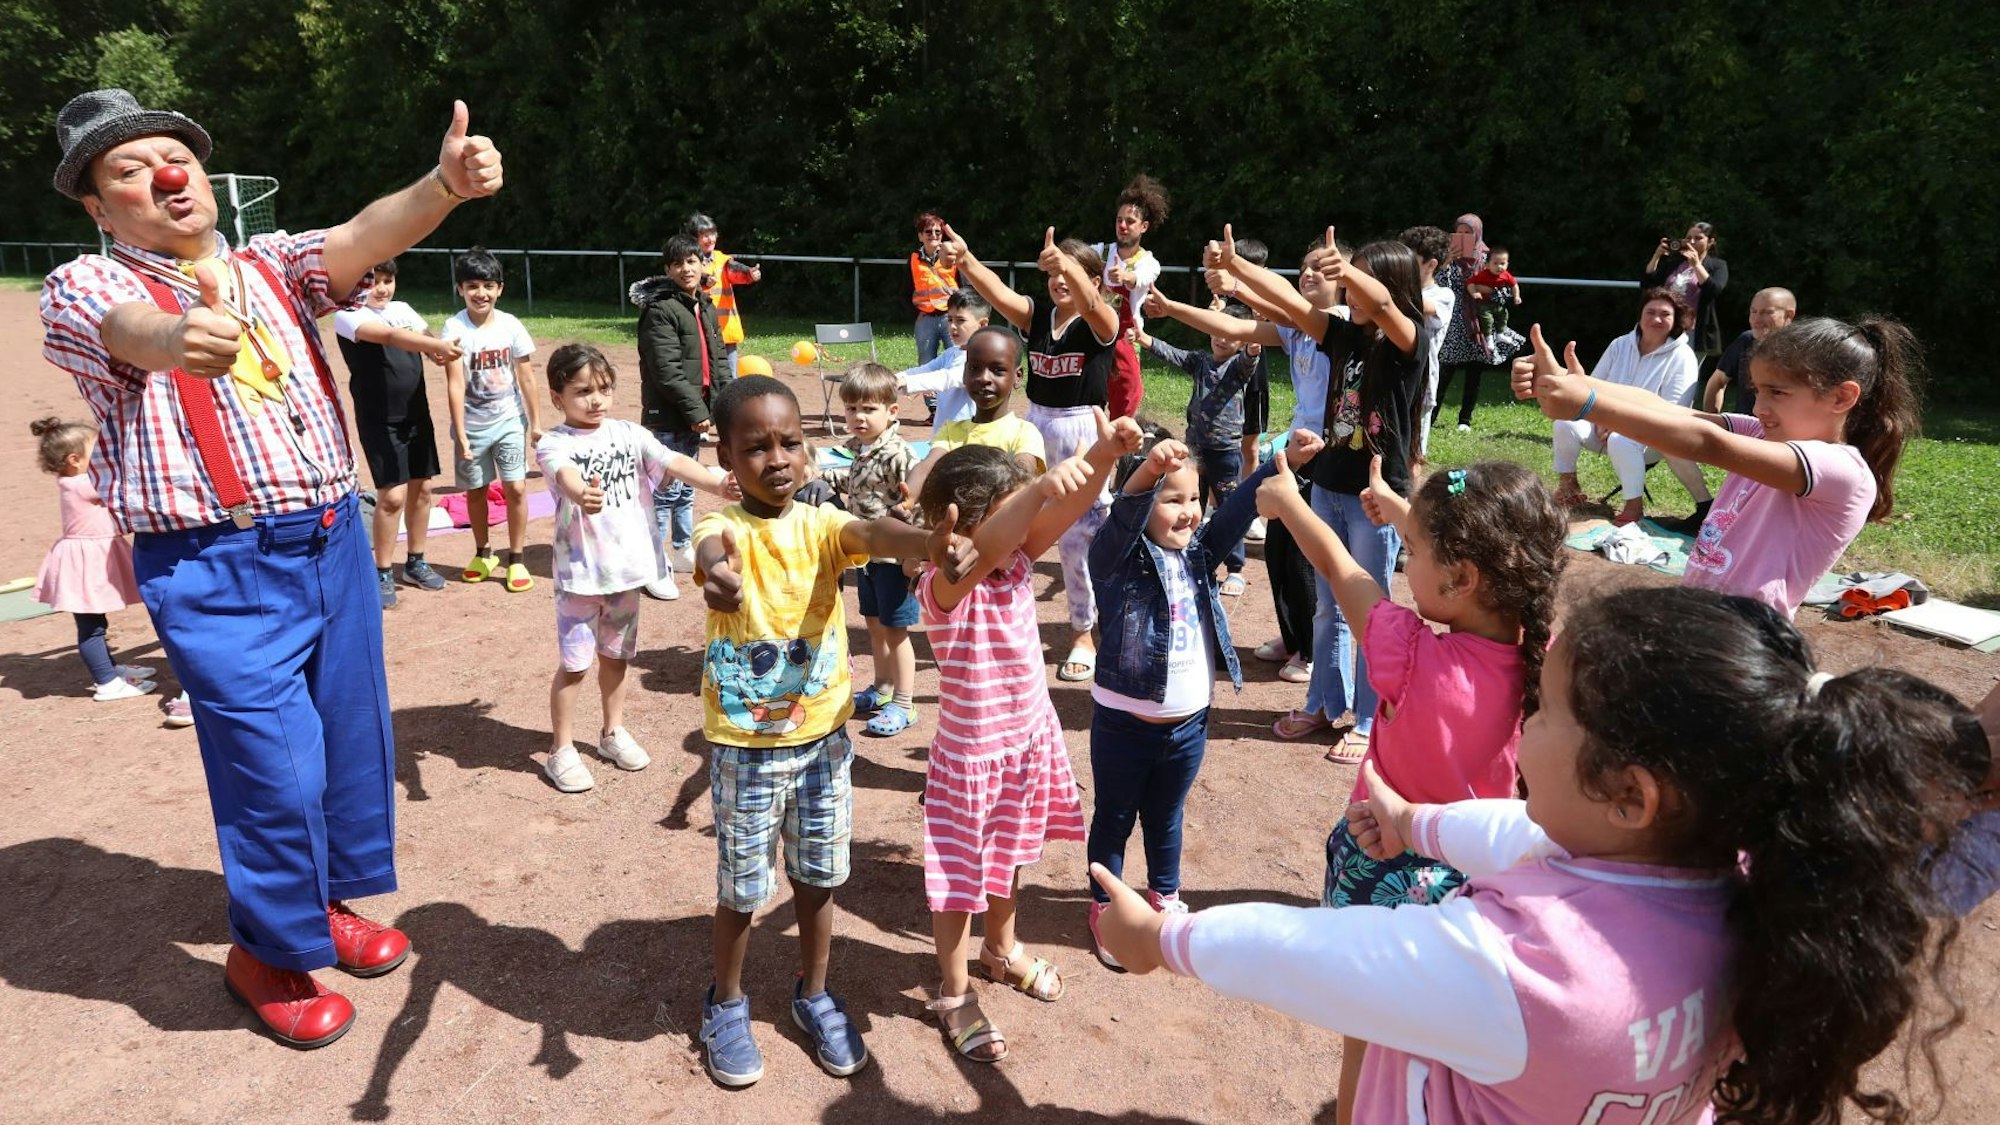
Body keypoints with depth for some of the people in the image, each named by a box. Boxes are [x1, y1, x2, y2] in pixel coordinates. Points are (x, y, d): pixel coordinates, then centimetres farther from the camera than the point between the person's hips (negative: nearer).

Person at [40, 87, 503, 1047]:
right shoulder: (85, 286, -1)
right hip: (216, 569, -5)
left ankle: (323, 899, 39)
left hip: (334, 540, 5)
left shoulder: (270, 265, 10)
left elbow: (363, 238, -10)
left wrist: (444, 184, -32)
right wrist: (178, 340, -51)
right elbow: (131, 331, -25)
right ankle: (264, 952, 22)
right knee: (275, 767, -3)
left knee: (353, 736, 15)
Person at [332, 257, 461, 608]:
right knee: (393, 496, -9)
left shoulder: (402, 309, 11)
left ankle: (415, 562, 26)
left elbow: (426, 336, -1)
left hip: (417, 415, 6)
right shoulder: (347, 316, -12)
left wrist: (441, 352, -25)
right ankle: (382, 573, 7)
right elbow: (391, 336, -29)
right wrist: (438, 345, -43)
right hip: (379, 421, -6)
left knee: (422, 489, 11)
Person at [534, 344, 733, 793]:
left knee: (616, 655, 20)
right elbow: (566, 474, -34)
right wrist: (583, 495, -58)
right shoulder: (554, 444, -11)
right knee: (573, 663, 4)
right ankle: (561, 750, 19)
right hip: (581, 571, -4)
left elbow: (674, 462, -11)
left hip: (627, 567, 4)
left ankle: (614, 732, 37)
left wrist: (719, 484, -29)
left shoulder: (628, 433, 2)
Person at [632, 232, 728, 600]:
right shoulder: (660, 310, -14)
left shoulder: (705, 307, 12)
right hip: (668, 417, -8)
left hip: (695, 412, 8)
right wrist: (696, 412, -20)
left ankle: (682, 548, 34)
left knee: (687, 486, 19)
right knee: (666, 490, -4)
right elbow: (667, 372, -20)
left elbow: (717, 360, 16)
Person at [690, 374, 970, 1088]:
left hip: (823, 738, 3)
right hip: (745, 746, -2)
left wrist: (929, 542, -52)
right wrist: (718, 568, -64)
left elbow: (869, 532, -28)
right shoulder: (723, 528, -13)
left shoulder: (821, 527, -6)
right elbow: (715, 548, -38)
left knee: (817, 875, 17)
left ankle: (814, 995, 41)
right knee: (742, 887, 13)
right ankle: (726, 1004, 38)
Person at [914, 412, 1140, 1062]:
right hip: (971, 753, -7)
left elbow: (1065, 513, -15)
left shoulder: (1016, 563, -5)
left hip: (1028, 738, 7)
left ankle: (1002, 949, 51)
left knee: (1008, 858, 27)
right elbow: (981, 550, -47)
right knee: (959, 872, 10)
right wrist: (1041, 485, -59)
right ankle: (953, 992, 30)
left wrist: (1104, 455, -32)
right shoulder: (945, 587, -26)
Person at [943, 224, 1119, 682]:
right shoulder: (1037, 315, 5)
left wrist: (1066, 262, -52)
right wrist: (966, 260, -32)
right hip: (1035, 426, 4)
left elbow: (1089, 302, -31)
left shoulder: (1101, 323, -8)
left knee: (1078, 537, 2)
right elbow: (998, 293, -13)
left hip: (1083, 431, -4)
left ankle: (1084, 632, 20)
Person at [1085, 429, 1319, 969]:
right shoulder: (1116, 558, -16)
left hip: (1189, 723, 5)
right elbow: (1122, 516, -36)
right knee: (1114, 819, 16)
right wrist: (1146, 470, -54)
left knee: (1165, 817, 25)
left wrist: (1283, 461, -22)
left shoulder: (1199, 555, -1)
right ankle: (1105, 909, 35)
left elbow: (1239, 509, -9)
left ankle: (1164, 895, 47)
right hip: (1124, 723, -4)